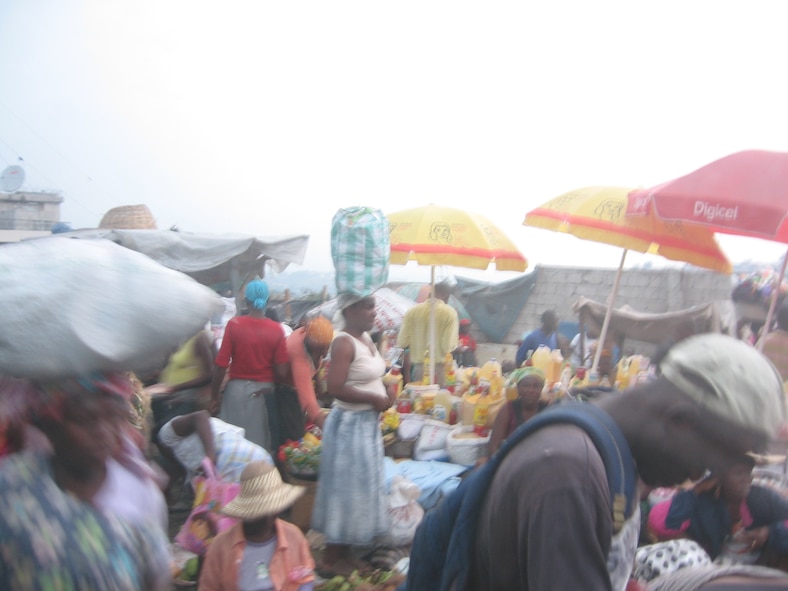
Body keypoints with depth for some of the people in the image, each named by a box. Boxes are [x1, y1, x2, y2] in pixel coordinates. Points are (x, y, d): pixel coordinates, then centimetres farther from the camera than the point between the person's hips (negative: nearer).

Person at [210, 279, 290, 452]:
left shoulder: (234, 324, -8)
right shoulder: (277, 329, -6)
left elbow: (221, 365, -9)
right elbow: (282, 372, -7)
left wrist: (214, 395, 4)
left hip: (237, 389, 0)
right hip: (264, 392, 1)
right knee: (261, 444, 11)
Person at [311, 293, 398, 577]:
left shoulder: (366, 338, 8)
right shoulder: (343, 342, -20)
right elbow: (336, 388, -28)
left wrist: (386, 391, 0)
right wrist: (375, 399, -20)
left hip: (369, 422, 9)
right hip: (350, 424, -9)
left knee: (361, 487, 17)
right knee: (347, 489, 1)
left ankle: (344, 553, 30)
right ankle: (330, 559, 17)